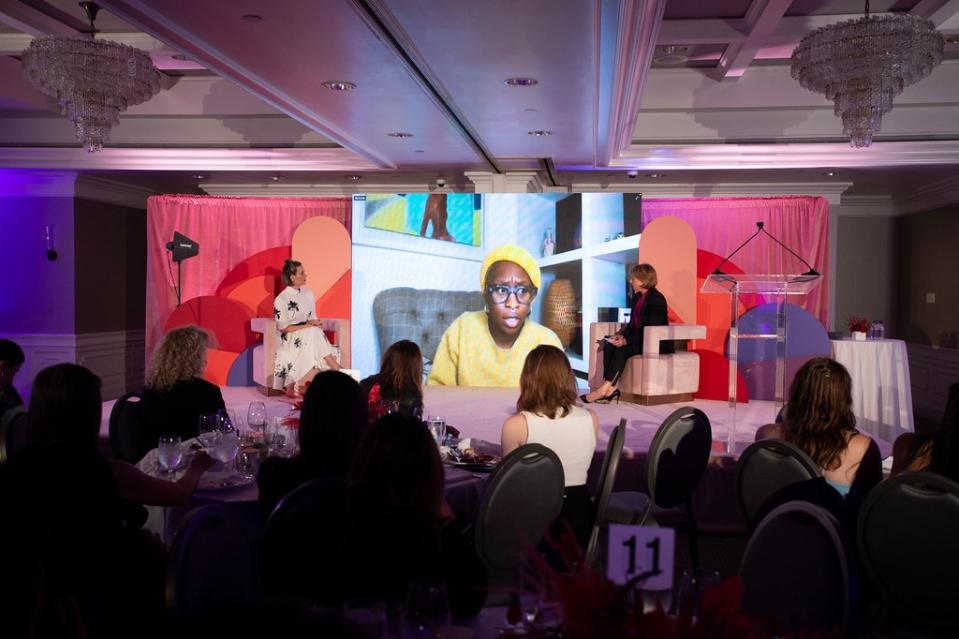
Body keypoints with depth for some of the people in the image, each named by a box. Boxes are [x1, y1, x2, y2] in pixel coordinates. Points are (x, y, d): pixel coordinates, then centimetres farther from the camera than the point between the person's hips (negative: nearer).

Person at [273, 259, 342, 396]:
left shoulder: (308, 294, 10)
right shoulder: (281, 299, -9)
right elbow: (283, 328, -11)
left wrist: (315, 323, -10)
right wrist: (307, 325, -17)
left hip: (309, 337, 6)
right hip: (290, 340, -6)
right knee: (313, 333, -32)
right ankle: (337, 370, -31)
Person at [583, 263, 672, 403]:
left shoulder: (657, 299, -14)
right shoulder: (638, 297, 13)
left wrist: (626, 341, -26)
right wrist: (621, 335, -6)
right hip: (639, 340, 8)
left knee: (622, 349, -30)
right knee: (608, 344, -14)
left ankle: (605, 388, -29)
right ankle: (610, 388, -26)